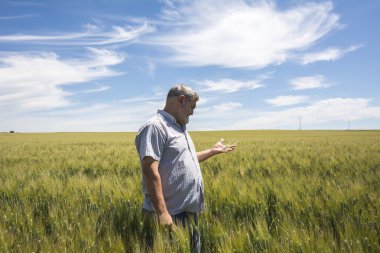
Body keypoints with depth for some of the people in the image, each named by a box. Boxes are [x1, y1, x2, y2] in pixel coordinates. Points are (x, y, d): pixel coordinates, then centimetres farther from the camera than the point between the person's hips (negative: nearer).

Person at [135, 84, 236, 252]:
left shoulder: (179, 128, 15)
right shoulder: (155, 127, -16)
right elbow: (150, 170, -24)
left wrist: (213, 151, 28)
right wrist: (162, 212, -28)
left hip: (189, 212, 10)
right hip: (171, 215, -10)